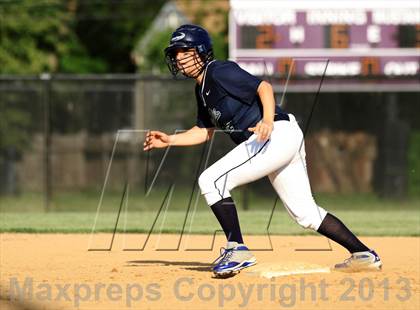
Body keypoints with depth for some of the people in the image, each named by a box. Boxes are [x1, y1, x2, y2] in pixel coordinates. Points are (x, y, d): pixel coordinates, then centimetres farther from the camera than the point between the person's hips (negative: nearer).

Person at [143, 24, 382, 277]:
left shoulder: (220, 72, -8)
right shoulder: (202, 88, 21)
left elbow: (264, 87, -17)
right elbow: (204, 132, 28)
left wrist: (268, 120, -33)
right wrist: (169, 140, 18)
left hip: (278, 133, -10)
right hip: (283, 142, 10)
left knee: (212, 180, -14)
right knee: (306, 213, 13)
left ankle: (237, 250, -13)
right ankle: (364, 256, 16)